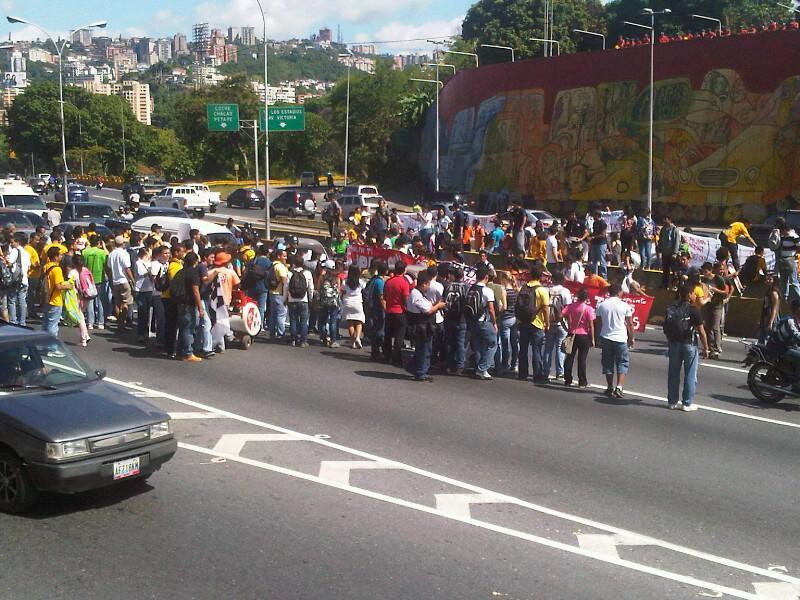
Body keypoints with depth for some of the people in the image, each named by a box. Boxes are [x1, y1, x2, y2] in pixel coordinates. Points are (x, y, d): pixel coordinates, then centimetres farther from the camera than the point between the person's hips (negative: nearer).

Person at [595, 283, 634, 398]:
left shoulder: (601, 305, 1)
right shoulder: (625, 306, -5)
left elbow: (599, 322, 7)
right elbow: (630, 324, 0)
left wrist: (599, 337, 18)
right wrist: (631, 338, 11)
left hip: (605, 337, 2)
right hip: (620, 338, -2)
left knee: (608, 363, 11)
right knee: (622, 362, 7)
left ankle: (610, 388, 14)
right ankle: (619, 387, -7)